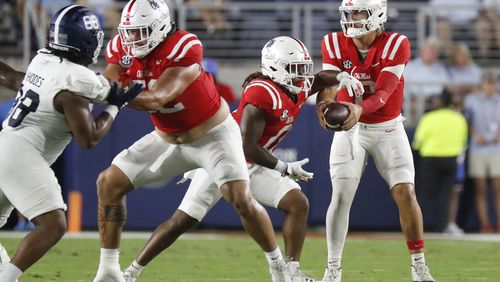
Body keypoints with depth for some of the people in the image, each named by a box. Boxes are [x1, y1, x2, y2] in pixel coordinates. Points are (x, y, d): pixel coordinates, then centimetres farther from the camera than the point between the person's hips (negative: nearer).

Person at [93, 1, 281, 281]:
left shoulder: (184, 48, -31)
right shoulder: (122, 50, -11)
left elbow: (157, 99, -38)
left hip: (212, 133, -6)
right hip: (168, 139, 6)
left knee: (241, 198, -20)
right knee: (109, 182, -1)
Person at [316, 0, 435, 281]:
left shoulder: (395, 45, -18)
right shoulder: (335, 44, -10)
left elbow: (383, 93, -27)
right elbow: (329, 82, -21)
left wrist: (359, 109, -47)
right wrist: (324, 102, -45)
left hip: (388, 129, -1)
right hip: (350, 130, 1)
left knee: (405, 193, -8)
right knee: (341, 196, -9)